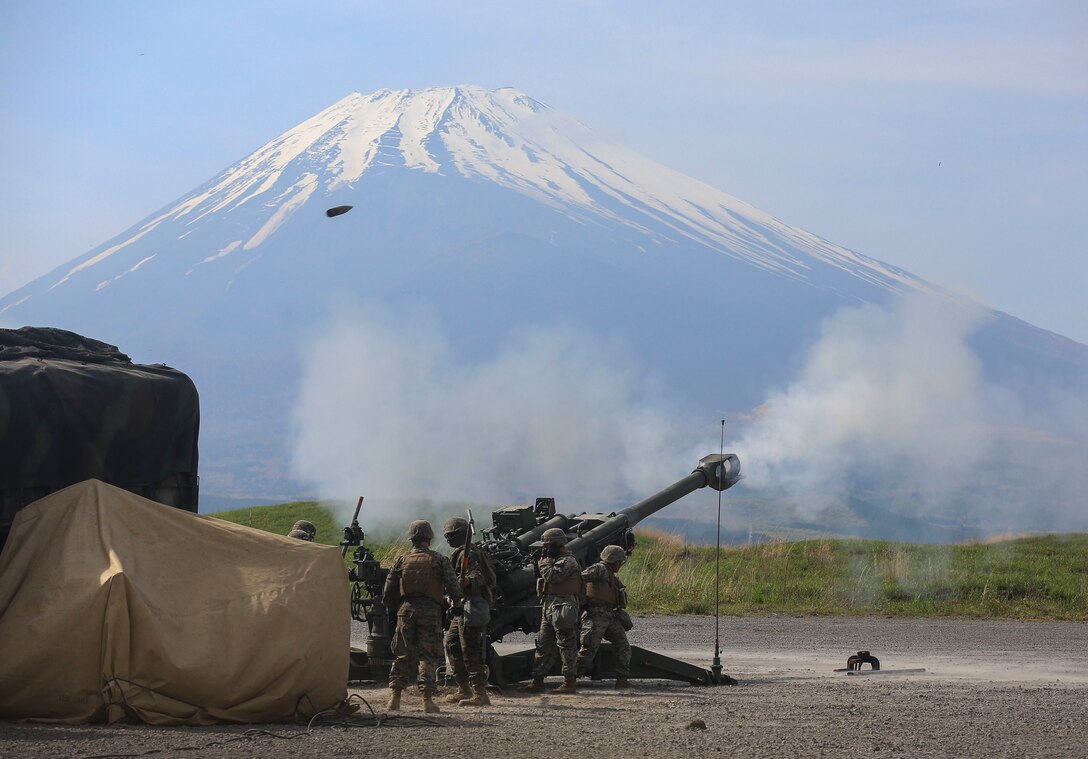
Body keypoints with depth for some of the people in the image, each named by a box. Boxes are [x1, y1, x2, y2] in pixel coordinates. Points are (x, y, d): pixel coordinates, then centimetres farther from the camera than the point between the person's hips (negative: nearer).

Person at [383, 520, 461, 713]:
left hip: (406, 610, 2)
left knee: (402, 655, 10)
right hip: (430, 611, -2)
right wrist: (455, 601, 17)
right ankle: (427, 699, -7)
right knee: (428, 655, 1)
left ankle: (395, 698, 5)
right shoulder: (439, 560, 0)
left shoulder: (402, 560, 6)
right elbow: (454, 588, -5)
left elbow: (388, 591, 6)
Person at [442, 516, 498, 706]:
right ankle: (464, 690, 23)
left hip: (471, 608, -11)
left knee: (470, 651, -12)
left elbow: (478, 576, -27)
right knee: (452, 646, 17)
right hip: (460, 610, 11)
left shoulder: (468, 554, -13)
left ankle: (480, 694, -14)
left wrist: (467, 582, -45)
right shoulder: (459, 554, 19)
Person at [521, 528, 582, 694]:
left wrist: (544, 561, -10)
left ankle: (570, 682, -6)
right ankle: (537, 681, 14)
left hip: (562, 609, -11)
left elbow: (551, 576, -22)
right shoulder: (555, 560, 20)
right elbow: (546, 578, 25)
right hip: (548, 609, 11)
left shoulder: (568, 562, -12)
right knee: (543, 645, 10)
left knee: (566, 645, -7)